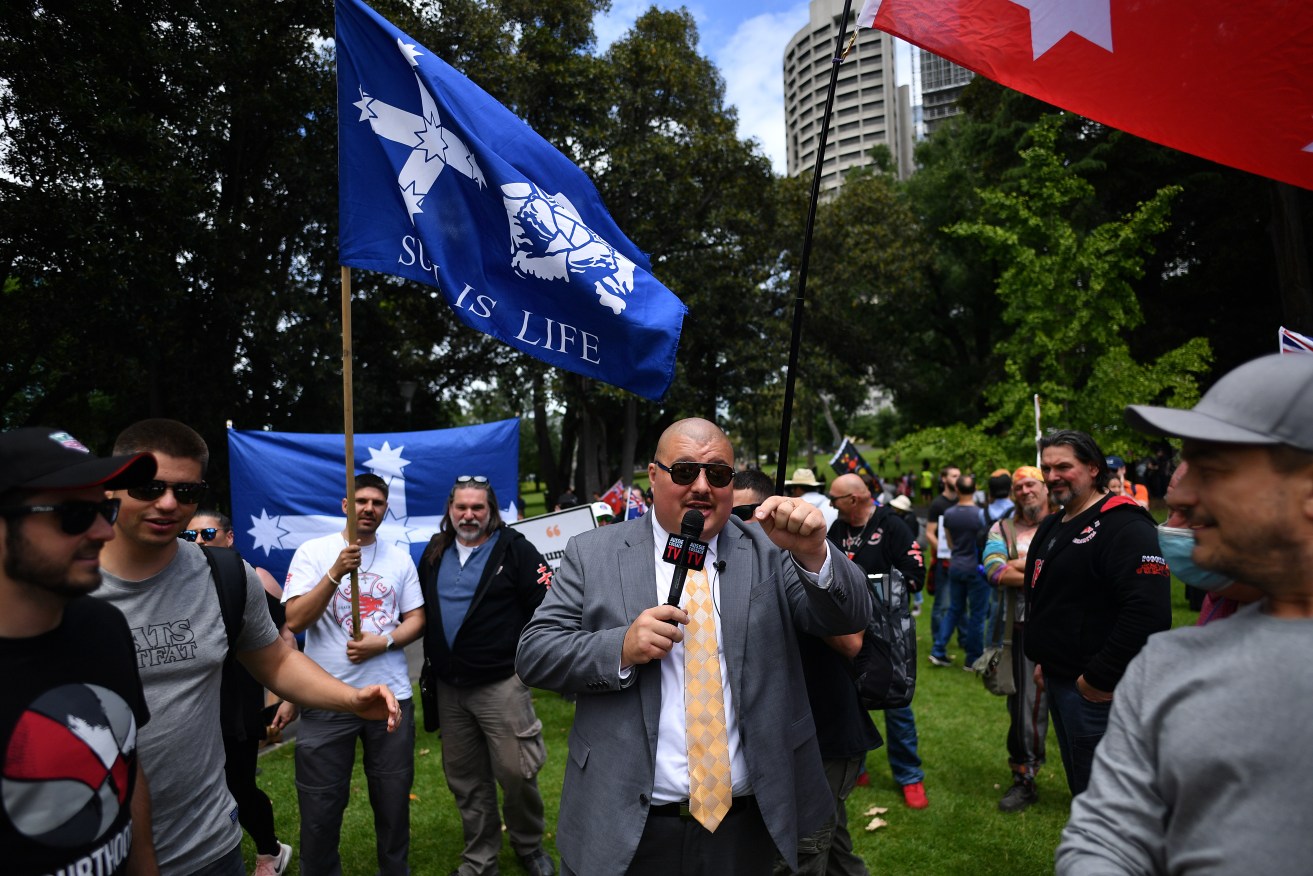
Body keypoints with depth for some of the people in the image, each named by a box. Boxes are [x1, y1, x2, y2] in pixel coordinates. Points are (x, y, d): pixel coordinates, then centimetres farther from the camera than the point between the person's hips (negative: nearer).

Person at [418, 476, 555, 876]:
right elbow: (421, 610, 19)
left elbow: (547, 606, -10)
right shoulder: (435, 554, 9)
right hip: (448, 688, 5)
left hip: (501, 685, -5)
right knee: (465, 780, 15)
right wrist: (431, 658, 13)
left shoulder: (515, 549, -8)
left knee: (517, 773, -1)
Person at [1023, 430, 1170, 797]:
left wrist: (1101, 679, -24)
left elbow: (1150, 611, -29)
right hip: (1058, 681, 9)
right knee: (1079, 782, 22)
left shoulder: (1123, 526, -18)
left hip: (1094, 689, -9)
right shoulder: (1052, 526, 12)